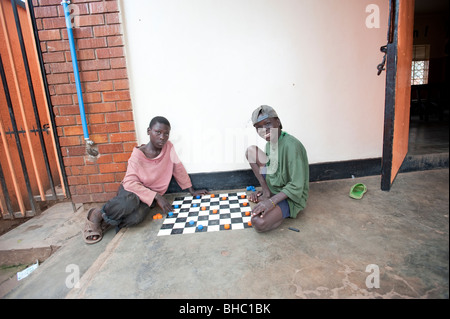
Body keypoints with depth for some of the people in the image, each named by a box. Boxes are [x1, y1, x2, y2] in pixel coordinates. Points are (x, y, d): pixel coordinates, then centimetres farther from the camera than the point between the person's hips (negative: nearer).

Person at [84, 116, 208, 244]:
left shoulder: (168, 146, -5)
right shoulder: (138, 154, -17)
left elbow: (178, 169, 2)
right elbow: (130, 182, -23)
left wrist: (192, 191, 4)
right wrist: (156, 197, -29)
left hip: (151, 196, 3)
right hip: (132, 190, -2)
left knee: (136, 217, -32)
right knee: (129, 203, -39)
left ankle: (108, 223, -1)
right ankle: (97, 215, -8)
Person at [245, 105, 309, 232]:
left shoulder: (291, 145, -27)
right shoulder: (270, 142, -1)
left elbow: (296, 187, -27)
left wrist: (272, 201, -31)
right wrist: (265, 192, 4)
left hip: (291, 195, -8)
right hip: (273, 186, 8)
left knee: (258, 223, -33)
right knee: (251, 150, -5)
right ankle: (267, 193, 0)